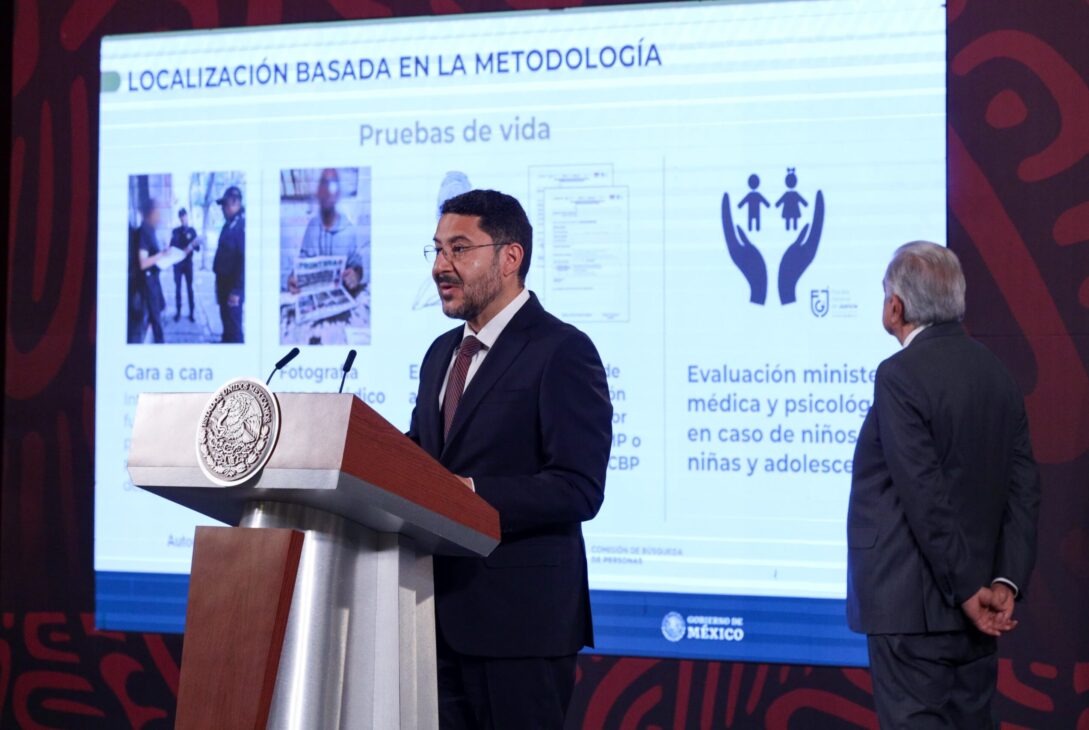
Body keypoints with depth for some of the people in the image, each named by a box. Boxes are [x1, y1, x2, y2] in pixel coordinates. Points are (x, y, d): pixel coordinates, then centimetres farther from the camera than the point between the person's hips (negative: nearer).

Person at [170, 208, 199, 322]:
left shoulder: (192, 231, 3)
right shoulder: (175, 231, 2)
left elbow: (198, 248, 1)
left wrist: (195, 245, -22)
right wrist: (182, 251, -22)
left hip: (188, 263, 0)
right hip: (178, 264, 0)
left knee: (190, 288, -1)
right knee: (178, 288, 1)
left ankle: (191, 313, 2)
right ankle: (178, 312, 7)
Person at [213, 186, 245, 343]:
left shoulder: (241, 226, -19)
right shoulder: (229, 225, 12)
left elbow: (244, 261, -23)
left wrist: (236, 291, -23)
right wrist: (220, 286, 16)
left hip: (233, 287, -10)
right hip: (224, 284, 10)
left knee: (233, 329, -5)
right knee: (227, 326, 17)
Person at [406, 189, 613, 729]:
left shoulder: (562, 351, -9)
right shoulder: (442, 353, 18)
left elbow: (578, 489, -16)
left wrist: (471, 494, -25)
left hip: (519, 618, -8)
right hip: (442, 613, 8)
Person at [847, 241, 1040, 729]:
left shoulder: (901, 376, -15)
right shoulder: (997, 375, 9)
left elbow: (926, 496, -19)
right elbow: (1024, 492, 5)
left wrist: (968, 591, -14)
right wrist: (1006, 583, -2)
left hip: (912, 606, -8)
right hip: (973, 614, 8)